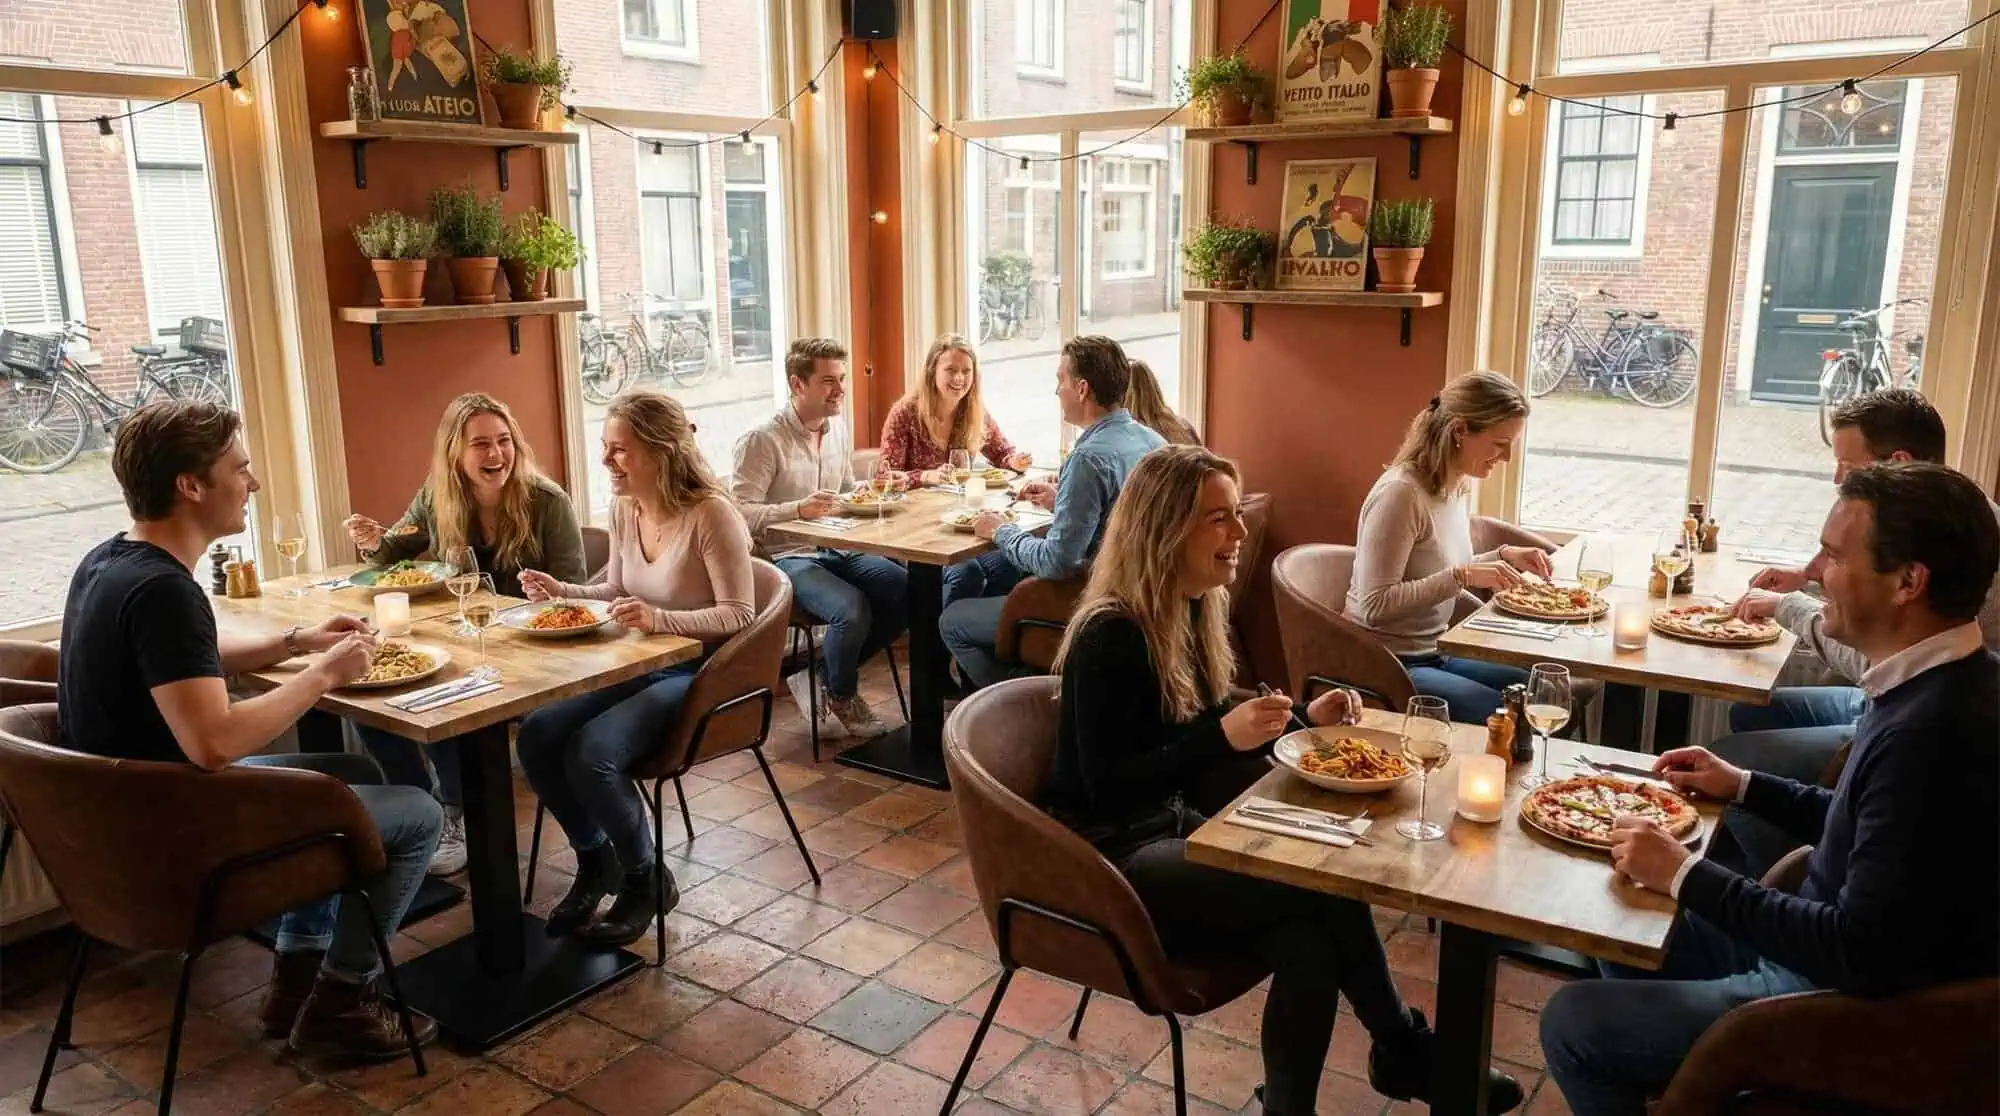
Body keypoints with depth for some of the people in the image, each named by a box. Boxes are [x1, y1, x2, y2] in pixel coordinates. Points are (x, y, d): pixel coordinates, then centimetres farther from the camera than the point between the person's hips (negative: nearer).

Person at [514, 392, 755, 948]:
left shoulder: (711, 513, -19)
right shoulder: (624, 508, 4)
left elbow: (738, 614, -20)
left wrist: (659, 618, -33)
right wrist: (561, 590, 1)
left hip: (693, 672, -8)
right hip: (634, 666, 8)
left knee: (591, 753, -26)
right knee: (535, 736, -12)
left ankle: (645, 880, 2)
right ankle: (595, 859, 14)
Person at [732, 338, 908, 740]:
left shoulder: (838, 428, 11)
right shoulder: (763, 441, -13)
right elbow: (739, 513, -18)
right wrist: (798, 509, -29)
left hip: (837, 549, 7)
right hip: (788, 557, -7)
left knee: (907, 591, -15)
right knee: (852, 608, -31)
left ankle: (819, 673, 3)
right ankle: (841, 696, 2)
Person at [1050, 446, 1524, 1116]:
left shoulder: (1192, 609, 5)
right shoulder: (1110, 636, -21)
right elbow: (1107, 790, -22)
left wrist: (1302, 719, 2)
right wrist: (1221, 736, -29)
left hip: (1174, 823, 8)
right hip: (1111, 856, -8)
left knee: (1310, 946, -19)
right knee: (1331, 887, -18)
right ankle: (1405, 1050, 6)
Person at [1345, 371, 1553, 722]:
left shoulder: (1454, 486, 6)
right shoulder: (1401, 493, -22)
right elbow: (1375, 606, -25)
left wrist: (1503, 557, 6)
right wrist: (1462, 575, -27)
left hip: (1433, 654, 9)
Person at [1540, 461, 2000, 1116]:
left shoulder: (1931, 731, -32)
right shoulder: (1944, 685, 0)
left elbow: (1860, 957, -29)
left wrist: (1686, 877, -21)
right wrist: (1744, 787, 11)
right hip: (1835, 952, 10)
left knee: (1571, 1021, -10)